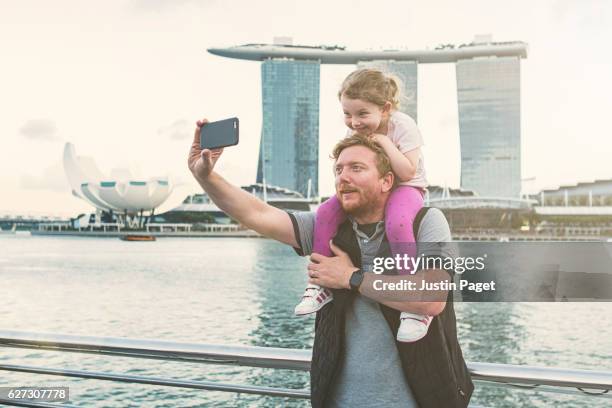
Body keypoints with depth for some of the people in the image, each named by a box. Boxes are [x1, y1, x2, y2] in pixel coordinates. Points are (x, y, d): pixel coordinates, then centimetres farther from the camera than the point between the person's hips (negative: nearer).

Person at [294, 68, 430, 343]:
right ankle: (320, 285, -8)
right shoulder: (354, 132, -1)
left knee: (397, 223, -39)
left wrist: (384, 142, -26)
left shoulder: (403, 126, -17)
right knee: (326, 211, -18)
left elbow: (407, 172, -24)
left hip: (405, 188, -5)